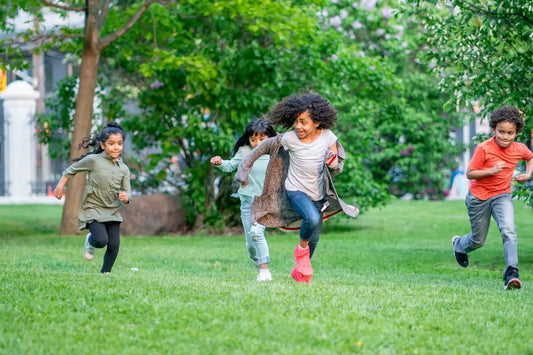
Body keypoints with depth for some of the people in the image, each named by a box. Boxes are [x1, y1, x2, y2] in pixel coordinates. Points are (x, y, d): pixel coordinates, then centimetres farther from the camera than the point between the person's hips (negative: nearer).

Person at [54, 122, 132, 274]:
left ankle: (105, 273, 17)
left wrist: (125, 197, -19)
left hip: (113, 211, 4)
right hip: (93, 209, -4)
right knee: (101, 240, -20)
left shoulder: (124, 169, 2)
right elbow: (72, 169, 6)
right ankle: (90, 241, 17)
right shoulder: (93, 160, -8)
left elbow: (127, 192, 4)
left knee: (114, 244, -5)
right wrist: (60, 186, 6)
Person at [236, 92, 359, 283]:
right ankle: (301, 249, -3)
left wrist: (333, 161, -28)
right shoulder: (289, 138, -17)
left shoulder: (327, 137, -12)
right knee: (312, 219, -32)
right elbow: (266, 145, 0)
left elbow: (337, 169, -4)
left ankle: (300, 271, 40)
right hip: (295, 191, -3)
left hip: (318, 194, 3)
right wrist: (245, 166, 2)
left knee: (313, 239, 14)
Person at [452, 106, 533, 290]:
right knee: (478, 240, 12)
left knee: (508, 229, -26)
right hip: (479, 197, -2)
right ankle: (458, 244, 48)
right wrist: (491, 171, -30)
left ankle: (511, 272, -29)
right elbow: (469, 173, -17)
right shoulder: (483, 149, -21)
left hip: (502, 195, 2)